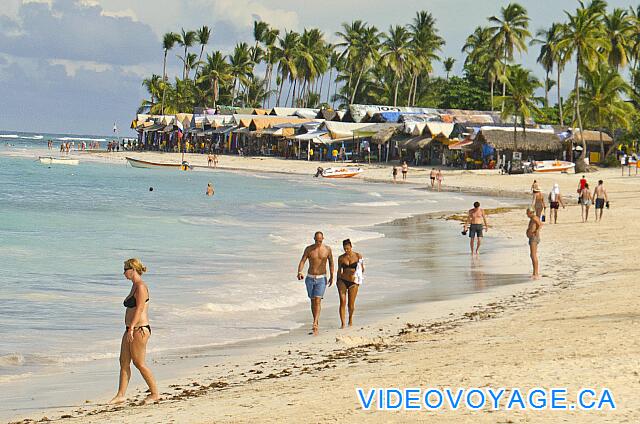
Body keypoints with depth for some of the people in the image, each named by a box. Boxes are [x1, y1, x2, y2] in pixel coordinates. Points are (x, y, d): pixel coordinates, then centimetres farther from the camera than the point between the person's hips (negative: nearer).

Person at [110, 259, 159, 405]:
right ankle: (121, 395, 7)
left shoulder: (141, 286, -13)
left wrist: (132, 327, -27)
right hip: (131, 330, 10)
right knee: (124, 362, 6)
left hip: (139, 329, -10)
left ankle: (155, 394, 5)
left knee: (139, 363, -4)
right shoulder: (135, 286, 16)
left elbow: (140, 308, -21)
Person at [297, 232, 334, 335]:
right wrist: (299, 272, -27)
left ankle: (315, 325, -21)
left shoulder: (327, 249, -2)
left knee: (317, 301, -15)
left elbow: (331, 262, 10)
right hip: (310, 278, 2)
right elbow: (302, 261, -9)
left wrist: (331, 276, 13)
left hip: (321, 279, -2)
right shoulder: (308, 249, -2)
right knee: (313, 301, 12)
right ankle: (316, 322, 27)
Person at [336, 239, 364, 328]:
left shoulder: (358, 256, 0)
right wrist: (337, 281, 10)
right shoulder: (341, 258, 4)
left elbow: (362, 269, 6)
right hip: (342, 281, 0)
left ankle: (350, 318, 37)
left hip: (353, 282, 0)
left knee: (351, 304, 5)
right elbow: (339, 270, 13)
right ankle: (342, 323, -11)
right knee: (342, 302, -13)